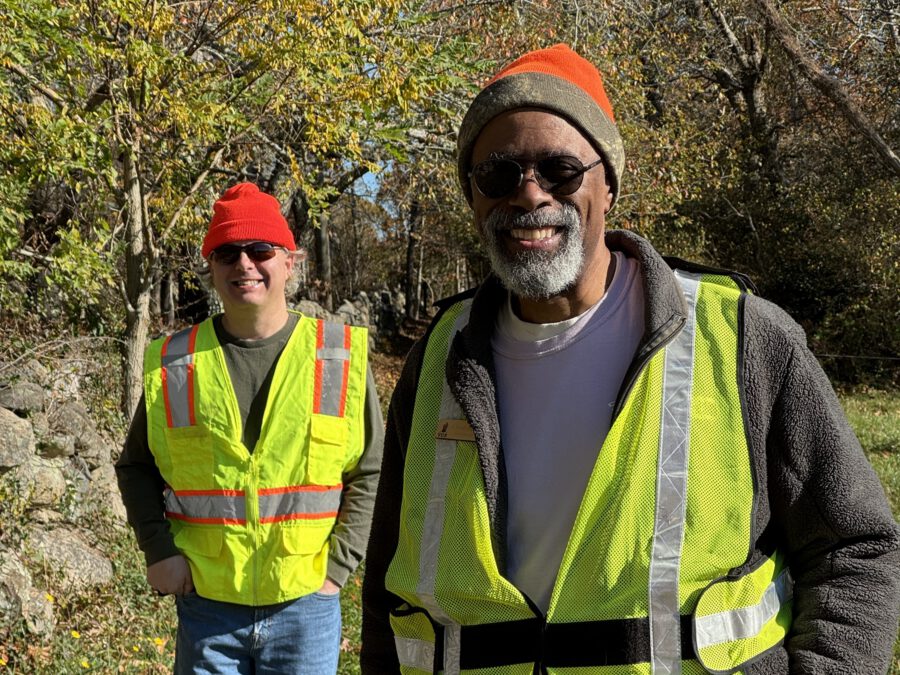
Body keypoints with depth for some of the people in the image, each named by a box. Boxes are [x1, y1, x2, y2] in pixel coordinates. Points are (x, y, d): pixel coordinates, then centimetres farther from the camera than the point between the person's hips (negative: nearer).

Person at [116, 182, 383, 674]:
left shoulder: (340, 356, -2)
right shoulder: (173, 364, 0)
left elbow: (370, 473, 2)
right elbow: (137, 467, 11)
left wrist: (338, 564, -5)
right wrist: (158, 550, 0)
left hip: (305, 604, -1)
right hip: (205, 605, 1)